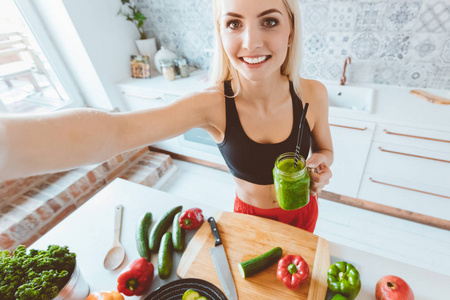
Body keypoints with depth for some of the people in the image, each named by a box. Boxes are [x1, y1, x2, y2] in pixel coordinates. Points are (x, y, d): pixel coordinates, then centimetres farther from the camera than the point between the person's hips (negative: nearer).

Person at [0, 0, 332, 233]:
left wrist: (320, 164, -26)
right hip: (249, 215, -2)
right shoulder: (212, 104, -32)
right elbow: (116, 129, -46)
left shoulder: (312, 94, -22)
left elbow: (325, 149, -3)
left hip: (302, 213, 3)